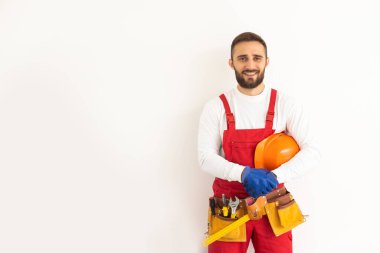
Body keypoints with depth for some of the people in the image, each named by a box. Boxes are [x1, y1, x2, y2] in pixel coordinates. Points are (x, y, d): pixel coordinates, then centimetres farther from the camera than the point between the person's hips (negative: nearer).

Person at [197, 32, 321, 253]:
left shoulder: (286, 104, -4)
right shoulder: (216, 107, -4)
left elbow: (312, 151, -8)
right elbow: (206, 157, -8)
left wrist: (275, 176, -22)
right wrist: (244, 174, -24)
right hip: (229, 206, 0)